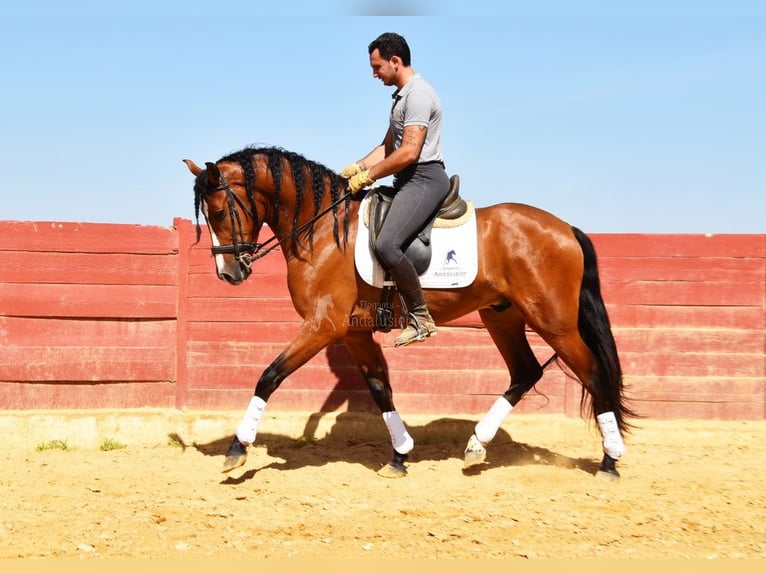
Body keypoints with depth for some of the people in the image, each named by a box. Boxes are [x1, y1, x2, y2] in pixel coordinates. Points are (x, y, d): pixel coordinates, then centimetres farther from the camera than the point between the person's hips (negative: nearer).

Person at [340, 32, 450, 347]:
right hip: (408, 180, 11)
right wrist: (357, 167, 9)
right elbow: (388, 147, 23)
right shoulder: (402, 96, 19)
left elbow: (409, 152, -22)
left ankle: (421, 318, -16)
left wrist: (368, 176, -15)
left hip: (424, 179, -11)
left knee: (385, 244, -24)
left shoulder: (418, 94, -15)